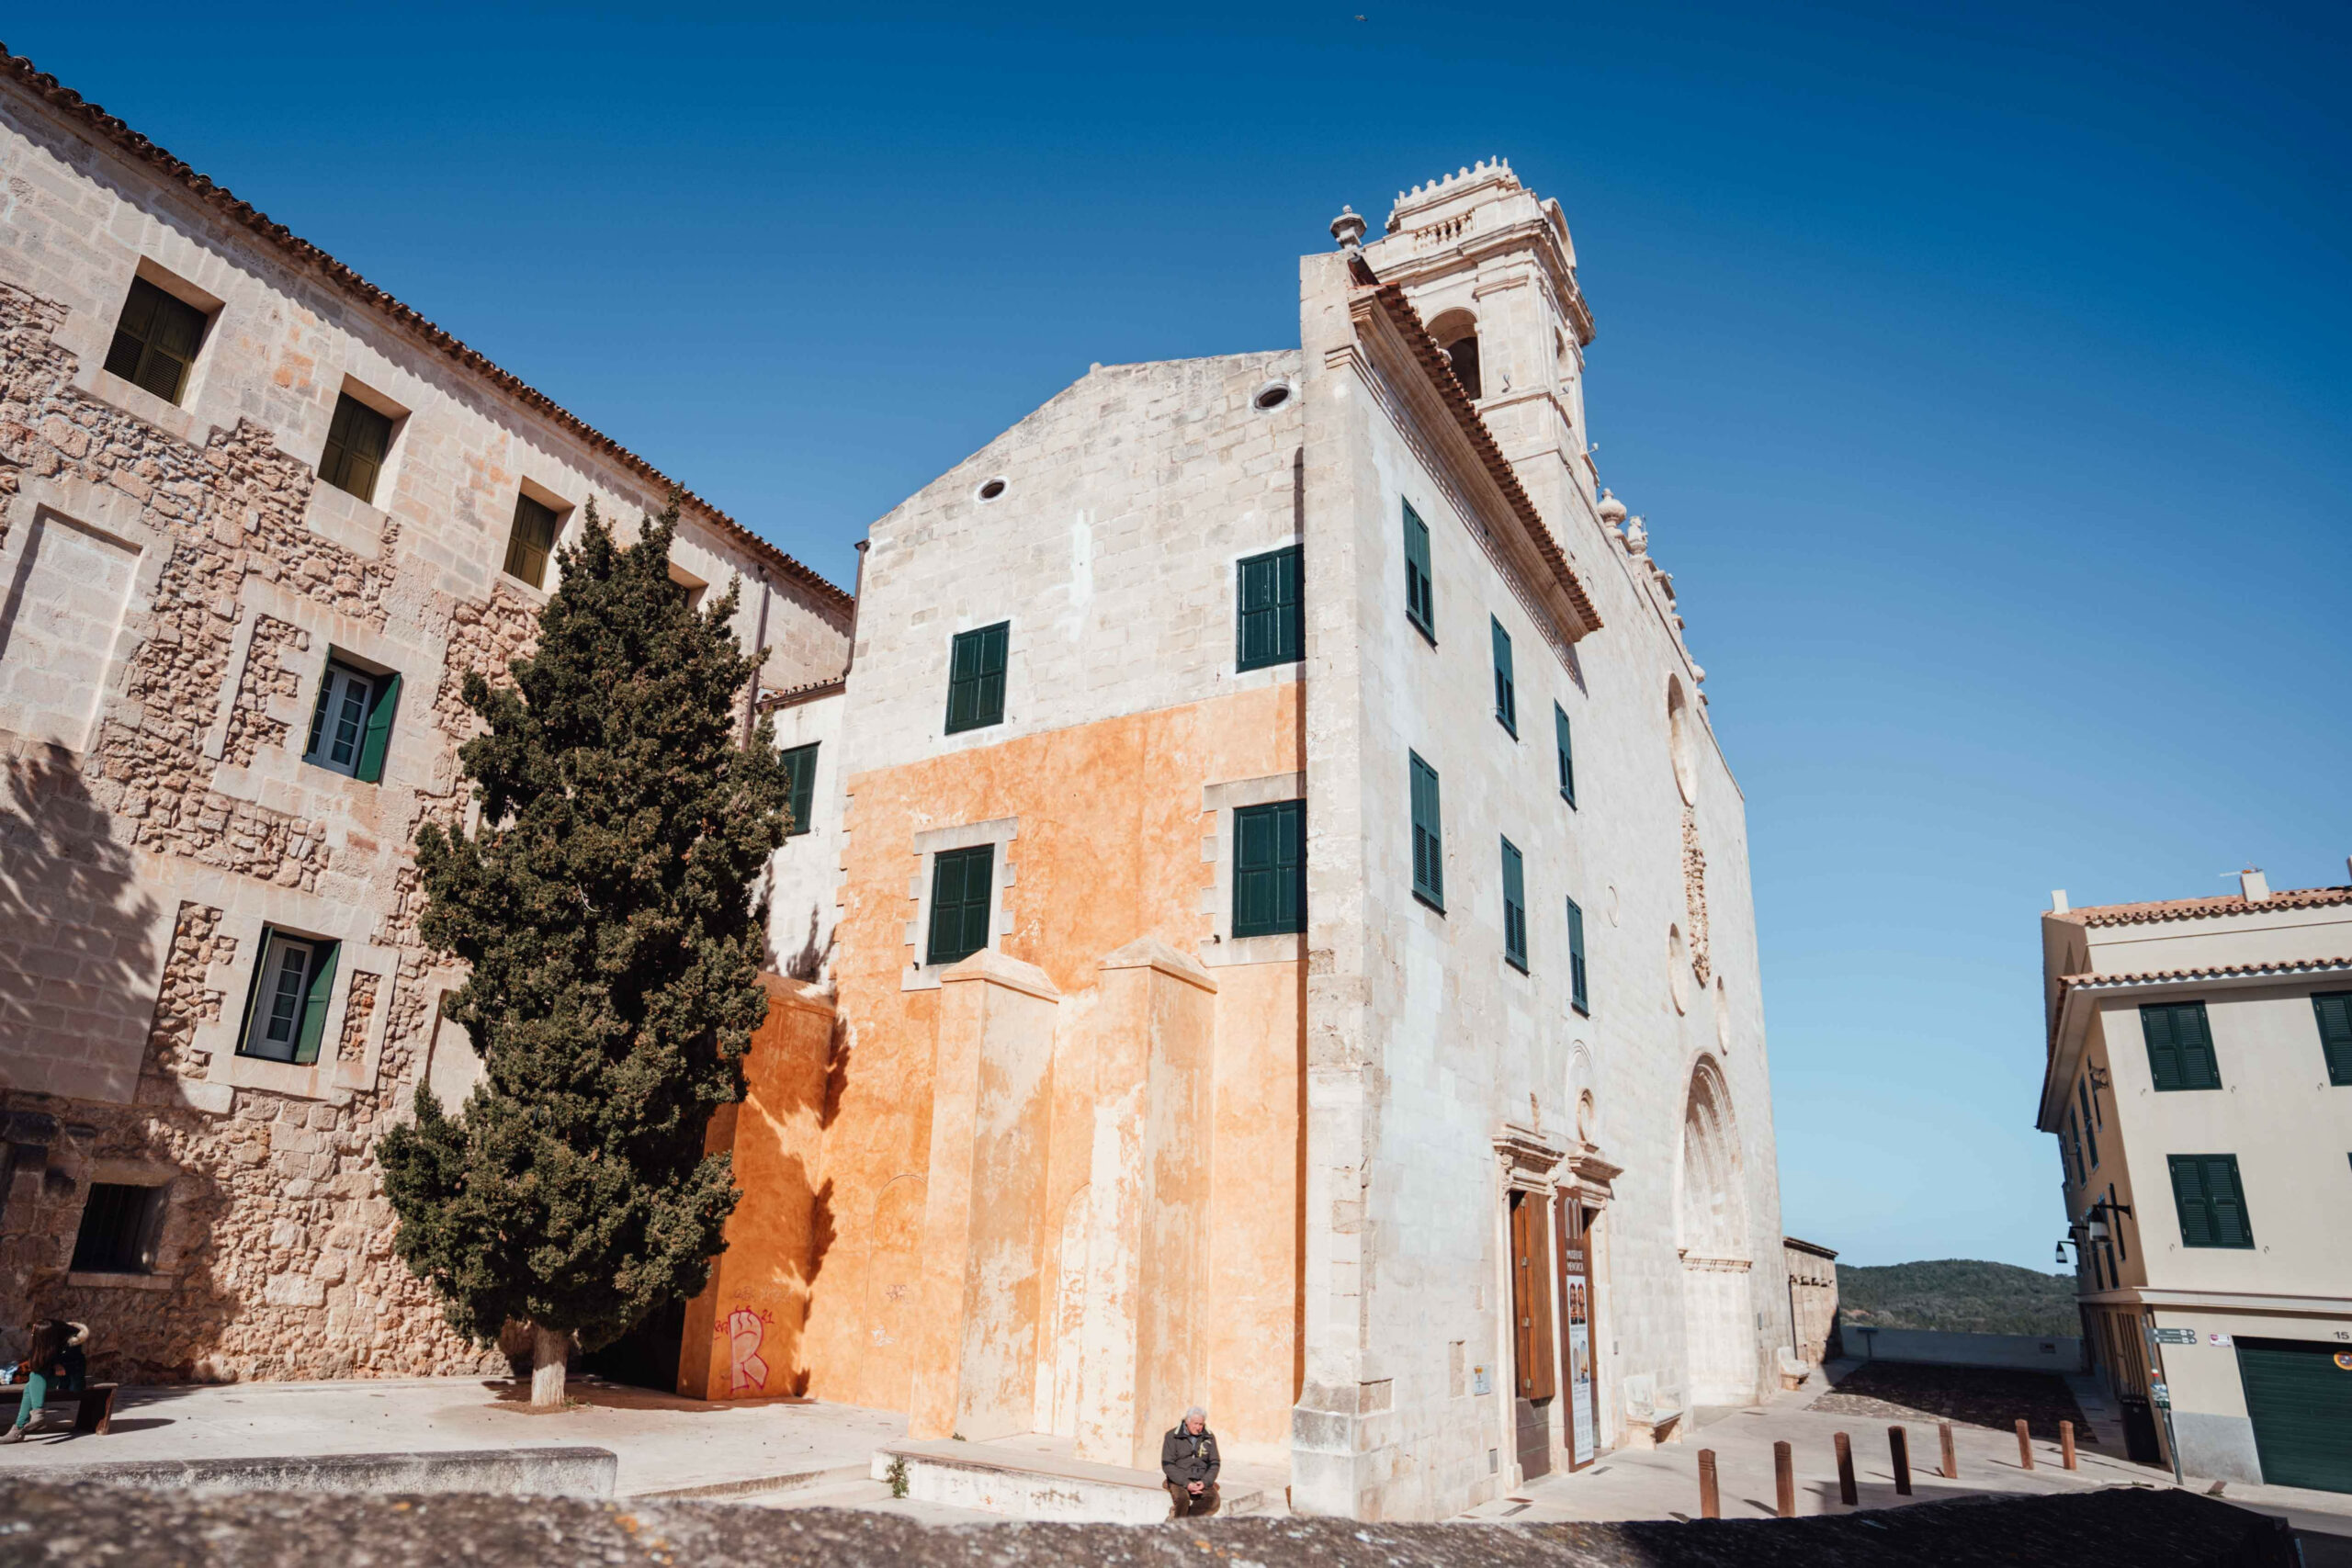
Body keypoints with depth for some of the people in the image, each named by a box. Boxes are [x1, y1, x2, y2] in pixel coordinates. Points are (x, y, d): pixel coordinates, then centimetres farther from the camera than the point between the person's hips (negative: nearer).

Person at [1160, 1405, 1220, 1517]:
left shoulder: (1209, 1437, 9)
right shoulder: (1172, 1436, -1)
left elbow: (1214, 1464, 11)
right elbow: (1167, 1465, -6)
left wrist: (1205, 1482, -8)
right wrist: (1186, 1483, -17)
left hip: (1202, 1481, 3)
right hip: (1179, 1480, -3)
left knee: (1212, 1498, -30)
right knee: (1182, 1498, -37)